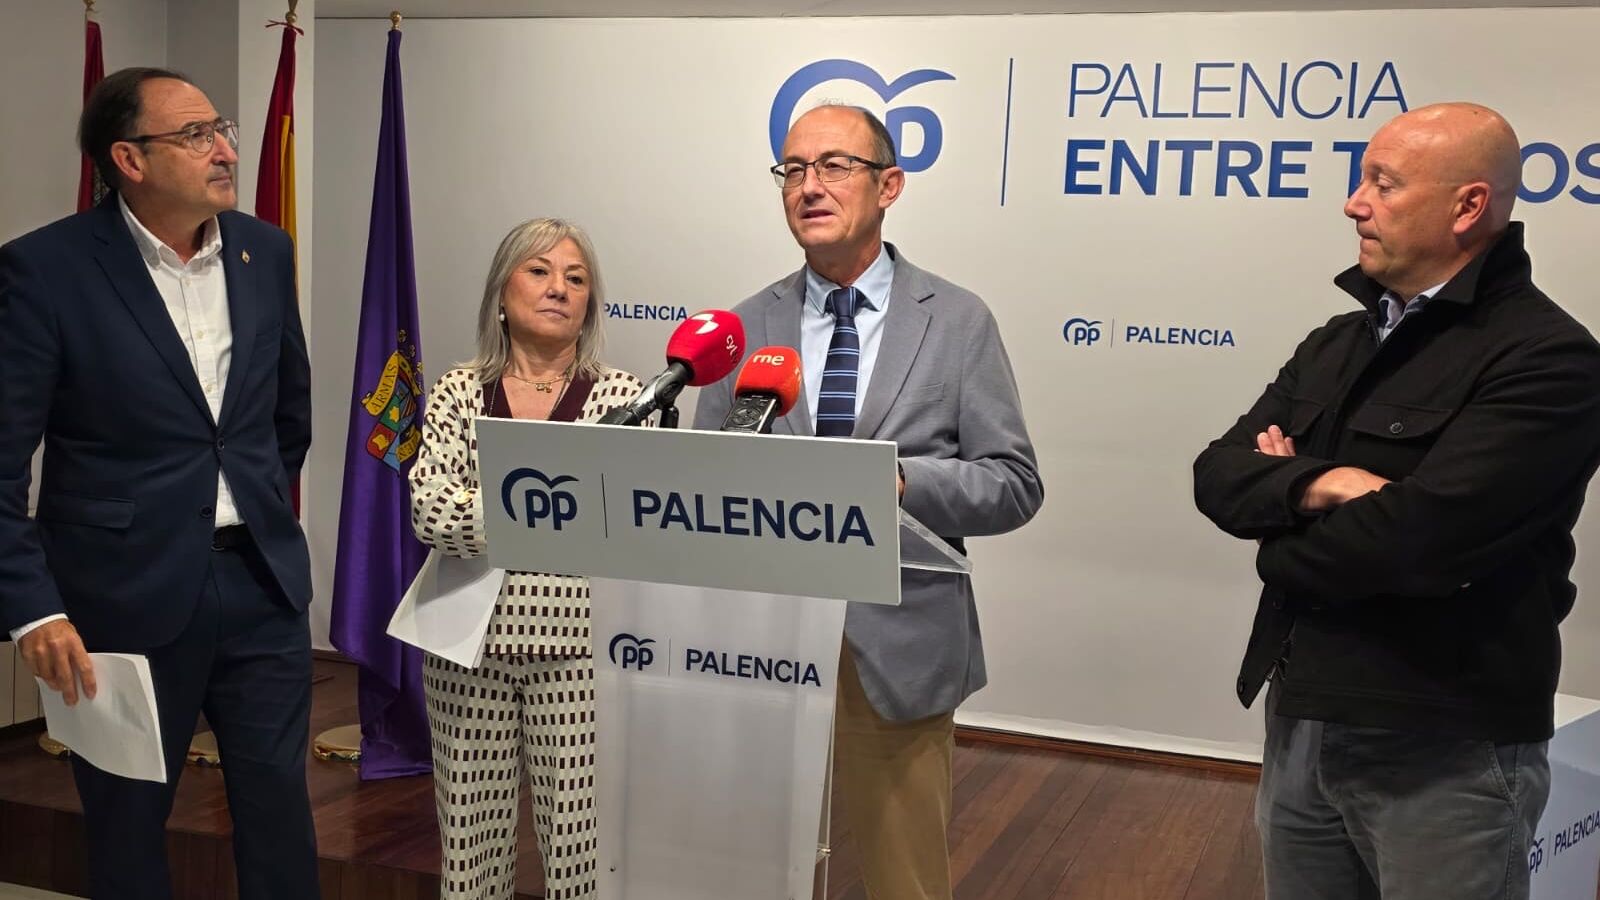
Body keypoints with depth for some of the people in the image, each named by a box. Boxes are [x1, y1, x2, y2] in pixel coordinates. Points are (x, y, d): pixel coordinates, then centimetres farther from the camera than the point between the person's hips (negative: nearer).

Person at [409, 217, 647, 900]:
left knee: (580, 845, 1)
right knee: (470, 837, 11)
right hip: (469, 647, 2)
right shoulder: (459, 393, 4)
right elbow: (429, 511, -10)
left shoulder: (622, 395, 1)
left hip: (578, 651, -1)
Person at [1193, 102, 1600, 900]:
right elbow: (1220, 474, 2)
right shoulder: (1335, 345, 11)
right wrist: (1319, 484, -19)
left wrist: (1284, 545, -6)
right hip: (1300, 724, 7)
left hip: (1446, 756, -6)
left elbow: (1414, 538, -25)